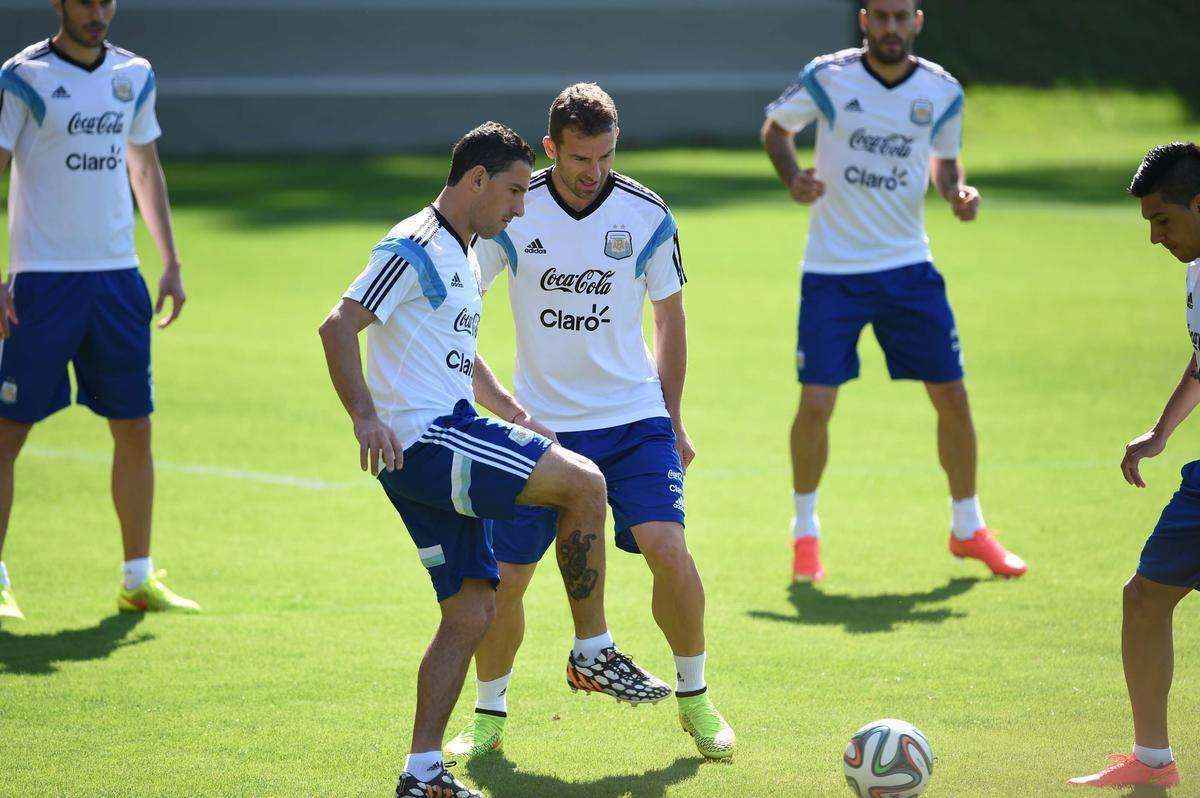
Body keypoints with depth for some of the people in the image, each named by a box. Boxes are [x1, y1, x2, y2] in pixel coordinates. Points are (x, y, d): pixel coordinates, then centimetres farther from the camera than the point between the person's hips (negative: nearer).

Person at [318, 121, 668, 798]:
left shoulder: (463, 256, 22)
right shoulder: (415, 248, -10)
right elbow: (338, 327, -19)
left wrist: (513, 413, 25)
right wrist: (366, 416, -27)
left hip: (448, 444, 10)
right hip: (424, 439, -10)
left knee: (472, 610, 5)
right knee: (584, 483, -17)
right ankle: (593, 651, -6)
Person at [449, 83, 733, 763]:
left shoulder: (646, 215, -5)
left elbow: (669, 318, 8)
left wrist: (672, 420, 11)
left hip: (633, 415, 0)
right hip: (540, 424, 0)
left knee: (666, 547, -19)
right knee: (504, 578, -3)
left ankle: (695, 699, 2)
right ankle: (489, 715, 20)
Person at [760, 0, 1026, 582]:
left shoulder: (942, 91, -1)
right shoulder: (826, 77, -8)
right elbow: (776, 126, 8)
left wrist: (957, 192, -6)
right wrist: (793, 178, -10)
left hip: (907, 266, 2)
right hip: (831, 270, -2)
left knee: (951, 397, 2)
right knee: (815, 403, -9)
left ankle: (967, 529, 21)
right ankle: (804, 533, 13)